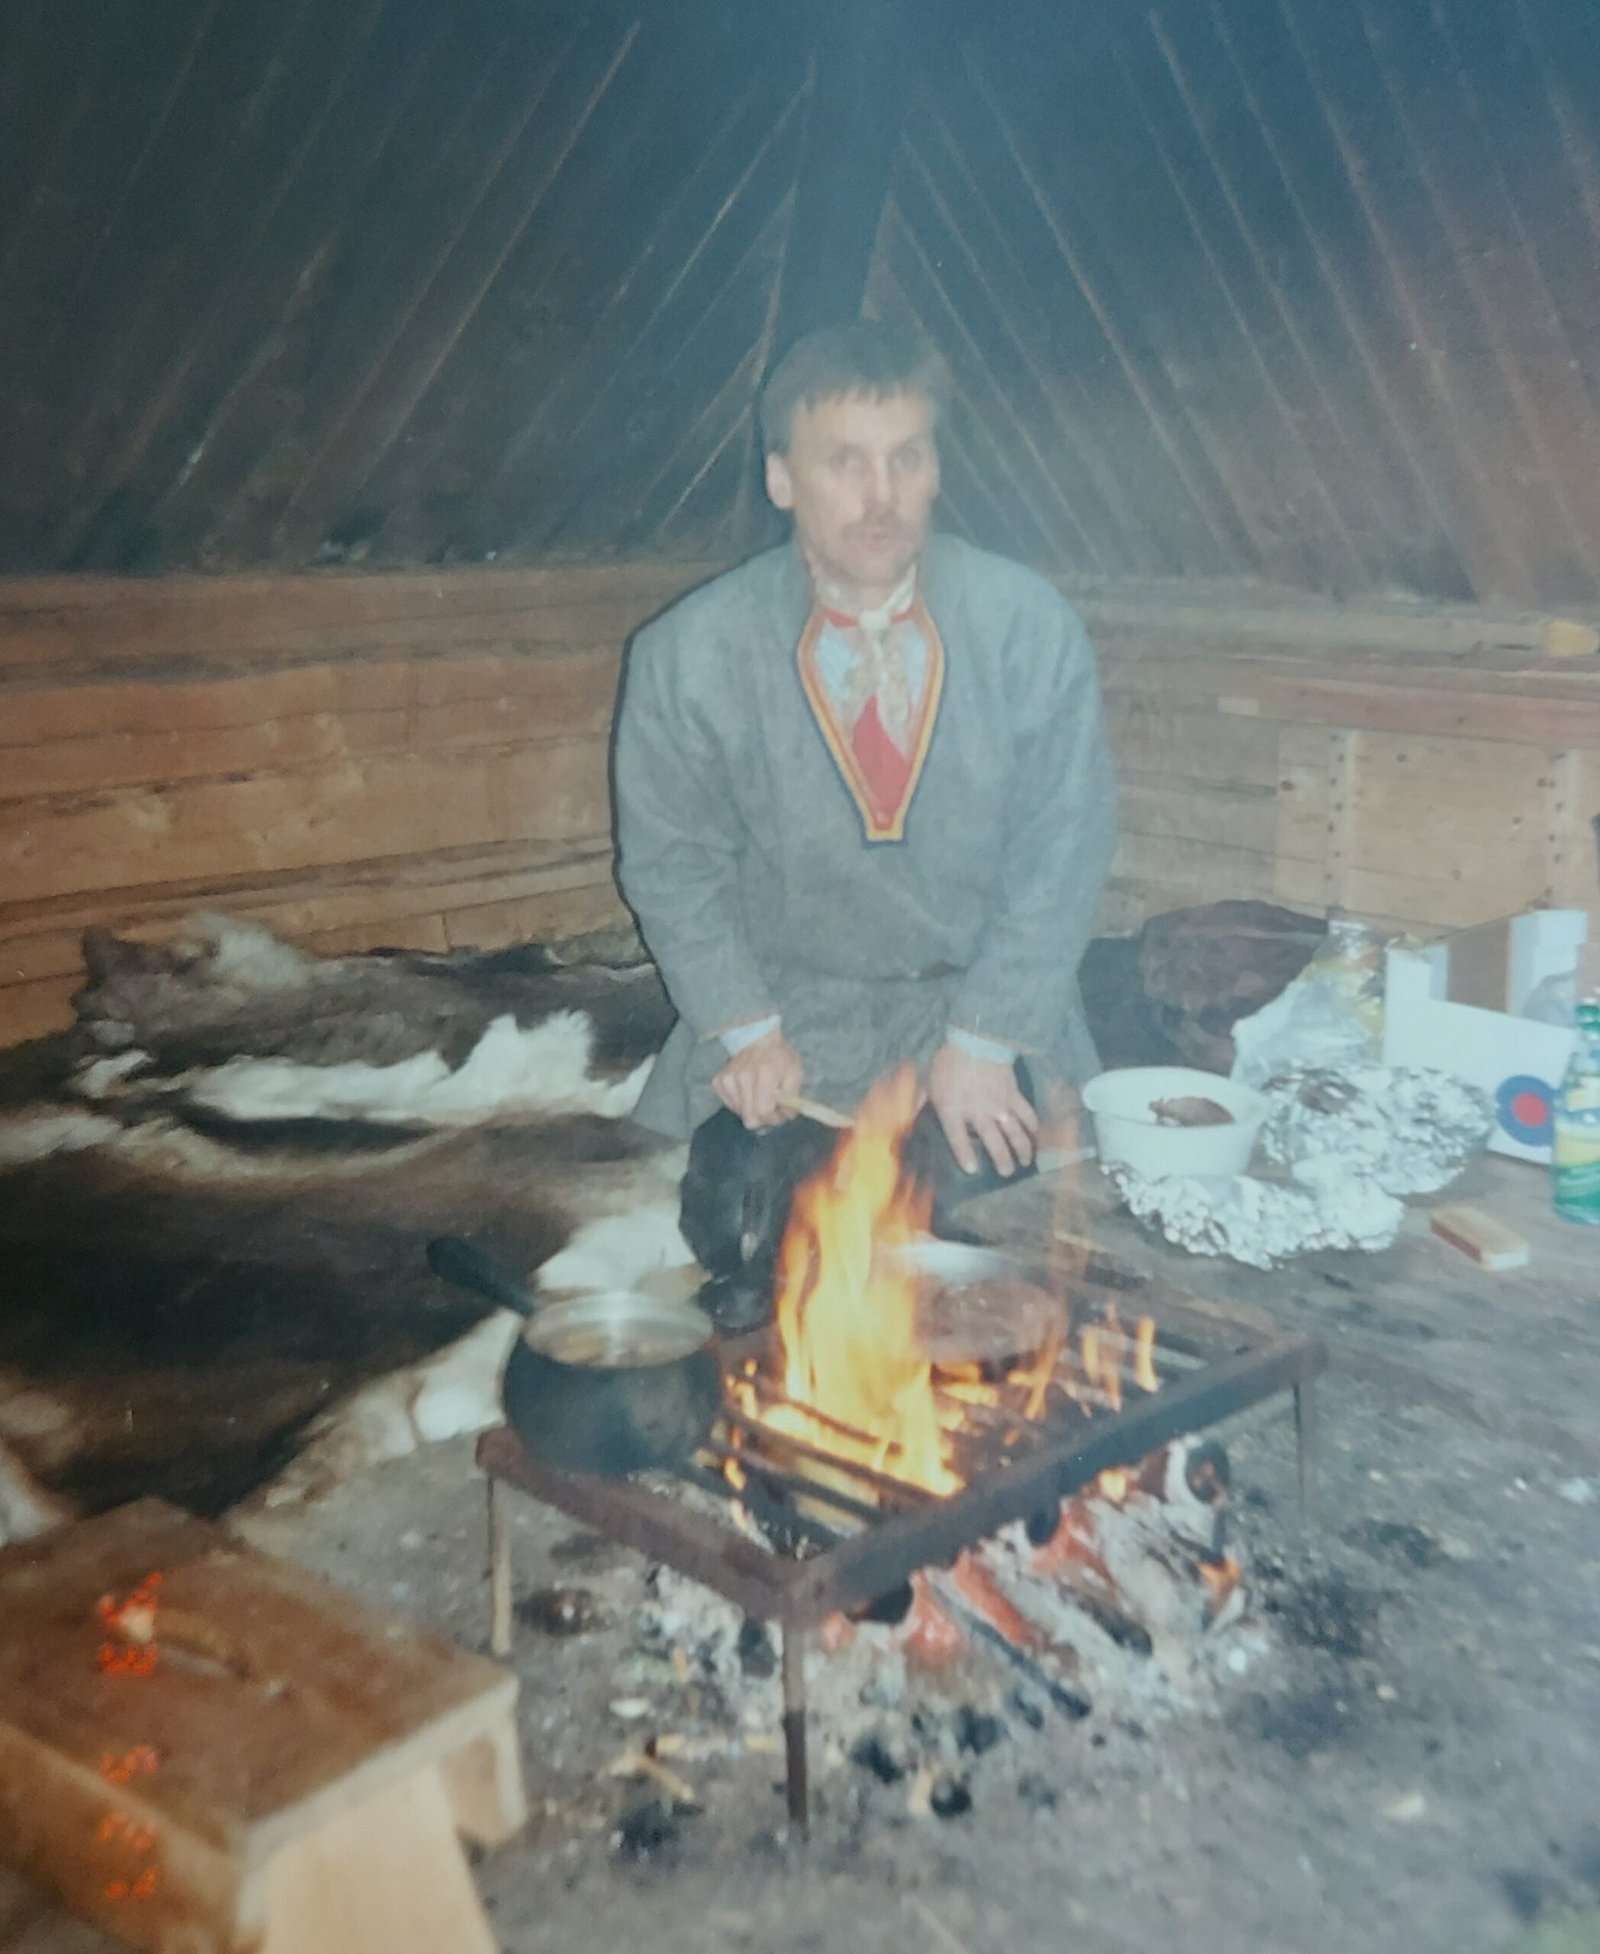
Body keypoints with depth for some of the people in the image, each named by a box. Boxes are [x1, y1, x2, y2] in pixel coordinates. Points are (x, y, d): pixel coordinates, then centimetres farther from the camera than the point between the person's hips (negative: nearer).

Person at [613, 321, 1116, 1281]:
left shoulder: (1031, 626, -8)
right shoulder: (686, 656, -9)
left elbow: (1065, 846, -5)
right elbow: (671, 863, 1)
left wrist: (983, 1041, -10)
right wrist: (746, 1029, -11)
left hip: (994, 1005, 1)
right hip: (785, 1015, 0)